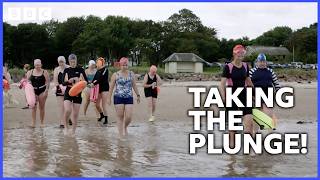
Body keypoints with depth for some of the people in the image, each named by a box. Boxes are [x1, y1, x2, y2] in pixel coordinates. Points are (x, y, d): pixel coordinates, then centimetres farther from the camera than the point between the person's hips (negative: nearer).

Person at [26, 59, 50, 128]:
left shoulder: (44, 72, 0)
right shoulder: (30, 72, 8)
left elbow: (48, 82, -4)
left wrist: (46, 91, -12)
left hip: (42, 91, -2)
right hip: (33, 91, 2)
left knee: (42, 107, 3)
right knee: (33, 107, -3)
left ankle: (42, 122, 12)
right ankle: (33, 123, -2)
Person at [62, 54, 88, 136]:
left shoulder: (80, 70, 1)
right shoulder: (66, 70, 5)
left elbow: (86, 81, 0)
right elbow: (63, 83, 0)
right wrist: (69, 81, -19)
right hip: (68, 92, 0)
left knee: (75, 114, 6)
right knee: (67, 110, -20)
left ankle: (73, 131, 20)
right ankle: (65, 127, 4)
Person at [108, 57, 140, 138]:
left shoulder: (131, 74, 8)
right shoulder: (115, 75, 1)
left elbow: (134, 85, 13)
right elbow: (111, 87, 4)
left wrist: (138, 95, 10)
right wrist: (109, 98, 2)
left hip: (129, 98, 2)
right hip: (118, 98, -2)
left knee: (129, 117, -3)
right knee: (120, 117, 0)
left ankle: (125, 127, 28)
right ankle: (121, 134, 9)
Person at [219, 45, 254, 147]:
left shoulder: (245, 66, 8)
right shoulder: (228, 67, -7)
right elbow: (222, 84, -11)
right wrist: (224, 98, -20)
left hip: (244, 95, 4)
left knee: (249, 120, -9)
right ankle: (231, 143, 16)